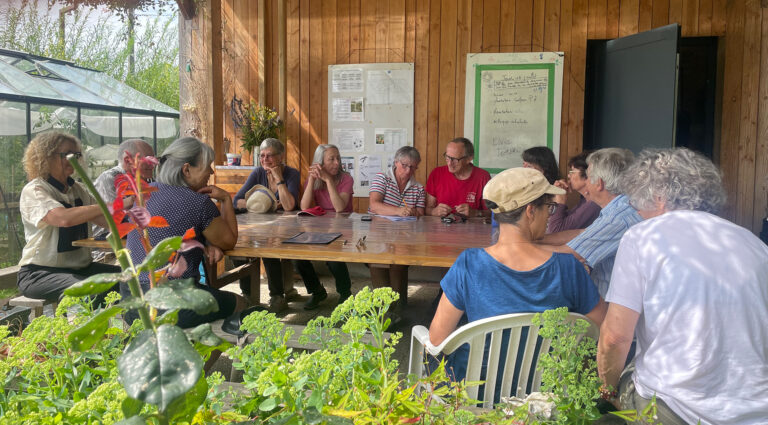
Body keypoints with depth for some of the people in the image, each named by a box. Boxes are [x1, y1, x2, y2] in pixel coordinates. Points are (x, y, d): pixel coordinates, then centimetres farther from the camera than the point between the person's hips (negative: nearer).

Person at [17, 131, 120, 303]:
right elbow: (64, 218, -29)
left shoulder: (78, 189, 13)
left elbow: (110, 221, 6)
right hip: (39, 273, -7)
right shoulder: (33, 191, -10)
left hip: (80, 267, 7)